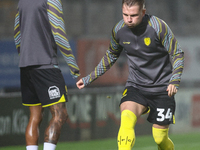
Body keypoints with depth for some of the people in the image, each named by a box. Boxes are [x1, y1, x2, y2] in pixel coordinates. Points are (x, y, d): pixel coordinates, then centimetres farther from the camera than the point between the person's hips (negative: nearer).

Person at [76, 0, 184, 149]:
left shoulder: (158, 27, -16)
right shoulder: (119, 30, -5)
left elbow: (177, 54, -7)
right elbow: (111, 56, 16)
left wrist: (174, 81, -21)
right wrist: (89, 79, 17)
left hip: (162, 88, -2)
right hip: (135, 86, 2)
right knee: (126, 119, -28)